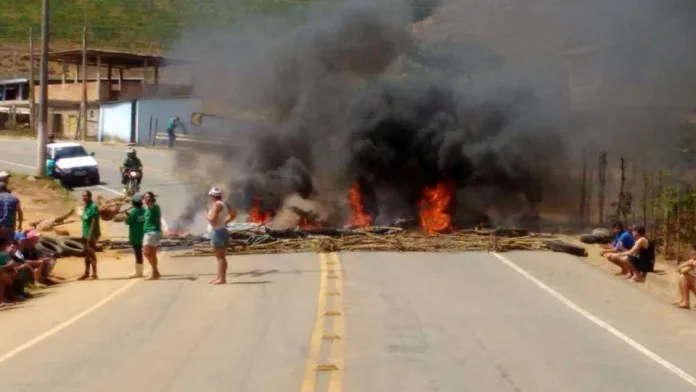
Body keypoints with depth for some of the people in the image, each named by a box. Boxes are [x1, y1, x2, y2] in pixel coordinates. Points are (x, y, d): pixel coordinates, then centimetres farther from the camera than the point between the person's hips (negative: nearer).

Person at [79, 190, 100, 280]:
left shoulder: (93, 206, -16)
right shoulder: (86, 206, 12)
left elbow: (94, 222, -20)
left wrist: (90, 235, -23)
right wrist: (84, 233, 16)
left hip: (92, 234, -10)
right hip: (86, 233, 10)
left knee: (91, 253, -8)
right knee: (86, 253, 14)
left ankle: (94, 273, -4)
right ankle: (86, 273, 22)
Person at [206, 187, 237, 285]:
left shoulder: (217, 205, -17)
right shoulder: (224, 203, 11)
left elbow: (212, 219, -26)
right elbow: (234, 213, 20)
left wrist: (207, 217, -6)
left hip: (218, 233, -10)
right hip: (220, 232, 10)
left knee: (221, 256, -9)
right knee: (220, 256, 14)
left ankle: (222, 279, -9)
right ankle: (219, 277, 20)